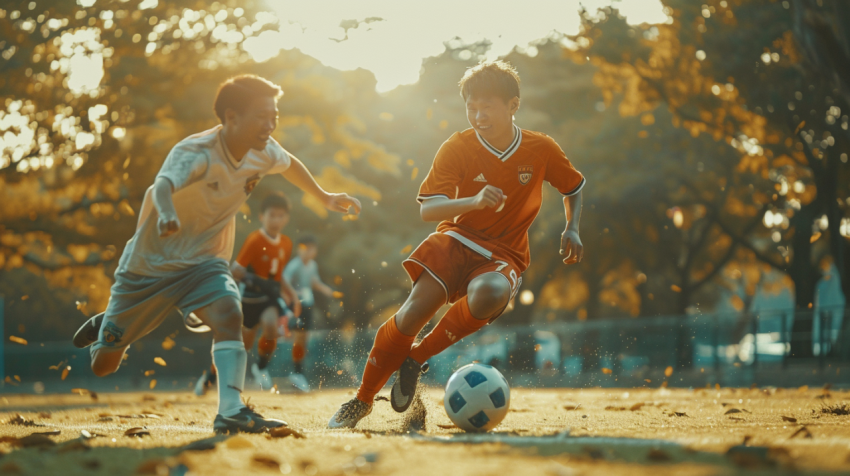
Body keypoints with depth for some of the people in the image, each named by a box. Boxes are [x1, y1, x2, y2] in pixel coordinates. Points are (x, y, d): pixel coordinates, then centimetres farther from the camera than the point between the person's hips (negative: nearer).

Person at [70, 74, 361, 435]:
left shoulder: (264, 153, -7)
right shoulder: (196, 152, -28)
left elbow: (289, 164, 18)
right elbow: (164, 183, -49)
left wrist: (325, 198, 24)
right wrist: (166, 212, -71)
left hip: (204, 262, 4)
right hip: (151, 262, -4)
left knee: (228, 314, -30)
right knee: (103, 365, 5)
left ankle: (231, 411, -32)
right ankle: (107, 327, 40)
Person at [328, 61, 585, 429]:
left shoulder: (541, 150, -5)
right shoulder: (457, 148, -9)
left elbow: (575, 188, 15)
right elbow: (427, 209, -17)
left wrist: (572, 229, -3)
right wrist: (474, 201, -35)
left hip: (504, 255, 0)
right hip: (456, 239, 0)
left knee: (488, 295, -36)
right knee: (413, 312, -21)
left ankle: (417, 358, -13)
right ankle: (362, 401, -1)